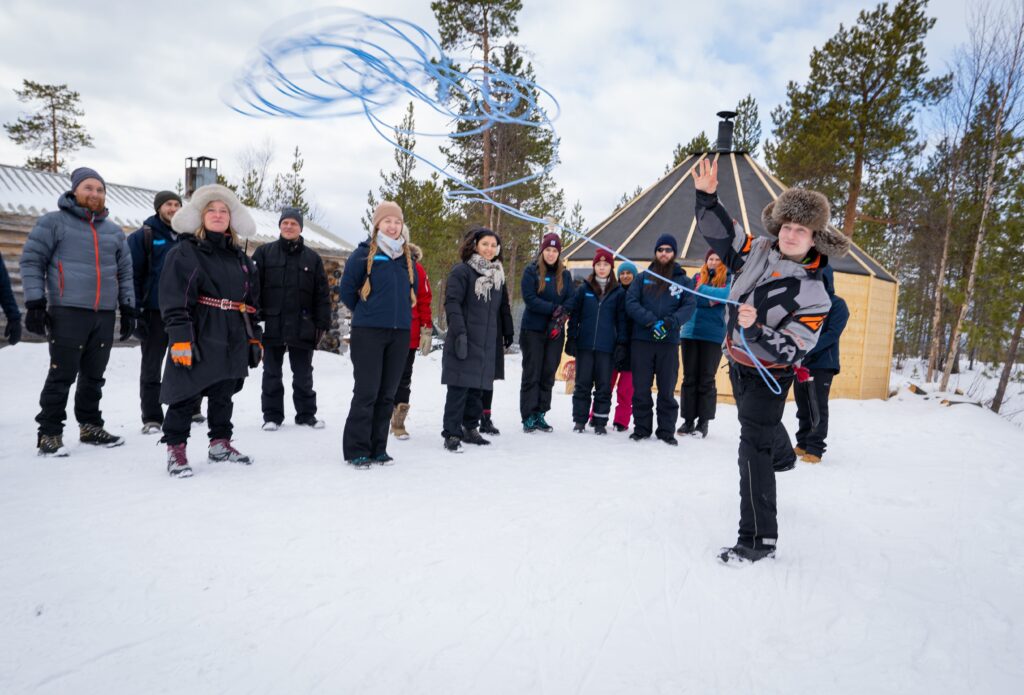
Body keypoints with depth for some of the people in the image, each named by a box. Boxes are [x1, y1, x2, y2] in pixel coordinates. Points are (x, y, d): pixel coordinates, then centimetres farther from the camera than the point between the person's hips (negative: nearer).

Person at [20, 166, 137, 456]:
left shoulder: (114, 231, 17)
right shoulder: (53, 222, 3)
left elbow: (125, 272, 20)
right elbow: (31, 261, 1)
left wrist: (128, 309, 14)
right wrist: (35, 303, -7)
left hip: (105, 315, 5)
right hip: (68, 312, -4)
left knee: (94, 376, 11)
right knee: (62, 376, -4)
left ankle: (90, 426, 22)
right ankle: (50, 433, 5)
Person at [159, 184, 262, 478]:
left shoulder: (240, 258, 15)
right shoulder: (184, 252, -3)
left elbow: (252, 302, 18)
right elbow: (174, 300, -11)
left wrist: (255, 338, 15)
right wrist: (180, 338, -18)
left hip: (233, 342, 6)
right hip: (199, 340, -6)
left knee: (223, 395, 15)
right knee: (186, 396, 0)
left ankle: (220, 443, 27)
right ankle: (175, 449, 12)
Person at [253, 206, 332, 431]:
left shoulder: (312, 258, 7)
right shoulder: (264, 252, 4)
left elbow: (322, 294, 5)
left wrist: (322, 324, 0)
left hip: (302, 327, 1)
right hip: (272, 325, 0)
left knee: (303, 375, 10)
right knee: (272, 374, 8)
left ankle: (306, 414, 22)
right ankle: (272, 415, 19)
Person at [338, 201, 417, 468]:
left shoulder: (407, 256, 13)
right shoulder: (364, 253, -2)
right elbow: (346, 290, 1)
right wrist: (365, 312, 11)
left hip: (400, 333, 5)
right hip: (368, 332, -5)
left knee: (387, 393, 8)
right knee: (366, 392, -5)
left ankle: (377, 449, 17)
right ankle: (356, 450, 6)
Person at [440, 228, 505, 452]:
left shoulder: (497, 276, 18)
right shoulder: (462, 271, -4)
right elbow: (452, 303, -12)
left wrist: (498, 338, 21)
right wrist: (460, 332, -20)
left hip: (486, 344, 7)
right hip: (464, 341, -6)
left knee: (478, 388, 11)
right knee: (459, 388, -6)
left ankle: (470, 428, 23)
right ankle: (452, 434, 1)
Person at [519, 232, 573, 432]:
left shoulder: (564, 274, 10)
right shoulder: (531, 271, -2)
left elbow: (570, 300, 3)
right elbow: (529, 298, -12)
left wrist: (559, 318, -15)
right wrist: (554, 308, -19)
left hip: (555, 332, 4)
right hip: (532, 330, -4)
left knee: (548, 374, 6)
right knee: (531, 374, -1)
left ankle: (540, 414, 14)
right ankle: (528, 416, 5)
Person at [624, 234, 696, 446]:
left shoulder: (683, 280, 7)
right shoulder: (643, 278, 9)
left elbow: (689, 306, -3)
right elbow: (631, 302, -2)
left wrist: (670, 323, -20)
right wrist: (650, 321, -17)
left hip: (669, 342, 0)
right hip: (641, 340, 1)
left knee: (667, 389, 6)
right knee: (641, 388, 6)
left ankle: (666, 430, 15)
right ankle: (641, 428, 17)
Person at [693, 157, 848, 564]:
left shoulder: (813, 295, -23)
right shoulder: (757, 252, -10)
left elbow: (791, 350, -27)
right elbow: (719, 232, -8)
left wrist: (755, 330, -43)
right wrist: (707, 197, -25)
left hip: (769, 374, -6)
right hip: (738, 363, 7)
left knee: (753, 448, -11)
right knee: (759, 424, 32)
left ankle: (758, 539, -3)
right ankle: (781, 454, 68)